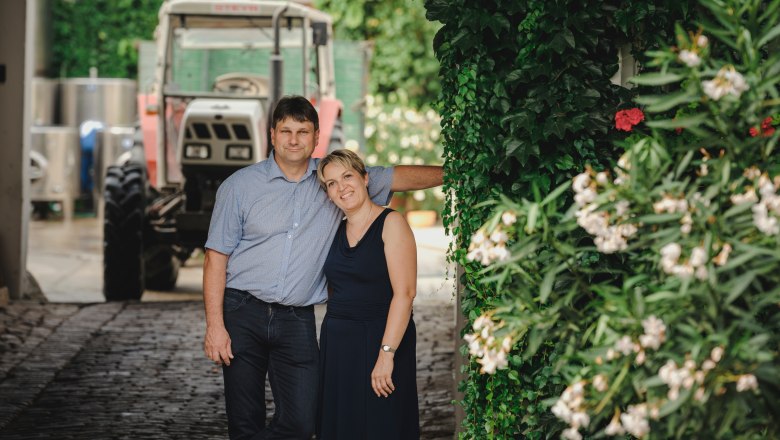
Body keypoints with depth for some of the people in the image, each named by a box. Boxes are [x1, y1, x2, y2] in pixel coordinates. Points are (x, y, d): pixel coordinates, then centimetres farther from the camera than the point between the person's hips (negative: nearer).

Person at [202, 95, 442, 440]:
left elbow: (400, 178, 11)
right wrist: (215, 325, -7)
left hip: (296, 320, 2)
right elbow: (216, 257, 0)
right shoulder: (240, 185, 1)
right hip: (243, 314, -2)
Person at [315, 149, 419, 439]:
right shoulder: (337, 231, 12)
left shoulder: (391, 224, -8)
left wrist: (387, 353, -22)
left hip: (378, 340, -6)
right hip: (336, 344, 6)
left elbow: (404, 292, -16)